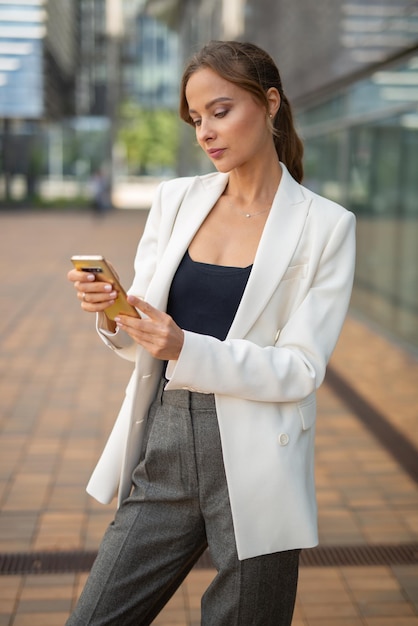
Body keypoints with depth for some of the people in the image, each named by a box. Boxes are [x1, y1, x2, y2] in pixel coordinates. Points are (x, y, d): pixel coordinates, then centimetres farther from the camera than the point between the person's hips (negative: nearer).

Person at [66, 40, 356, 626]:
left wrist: (186, 348, -23)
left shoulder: (324, 225, -6)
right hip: (163, 451, 4)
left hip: (253, 466, -3)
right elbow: (139, 340, 9)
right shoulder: (176, 199, 6)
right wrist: (111, 314, -13)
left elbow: (302, 368, -10)